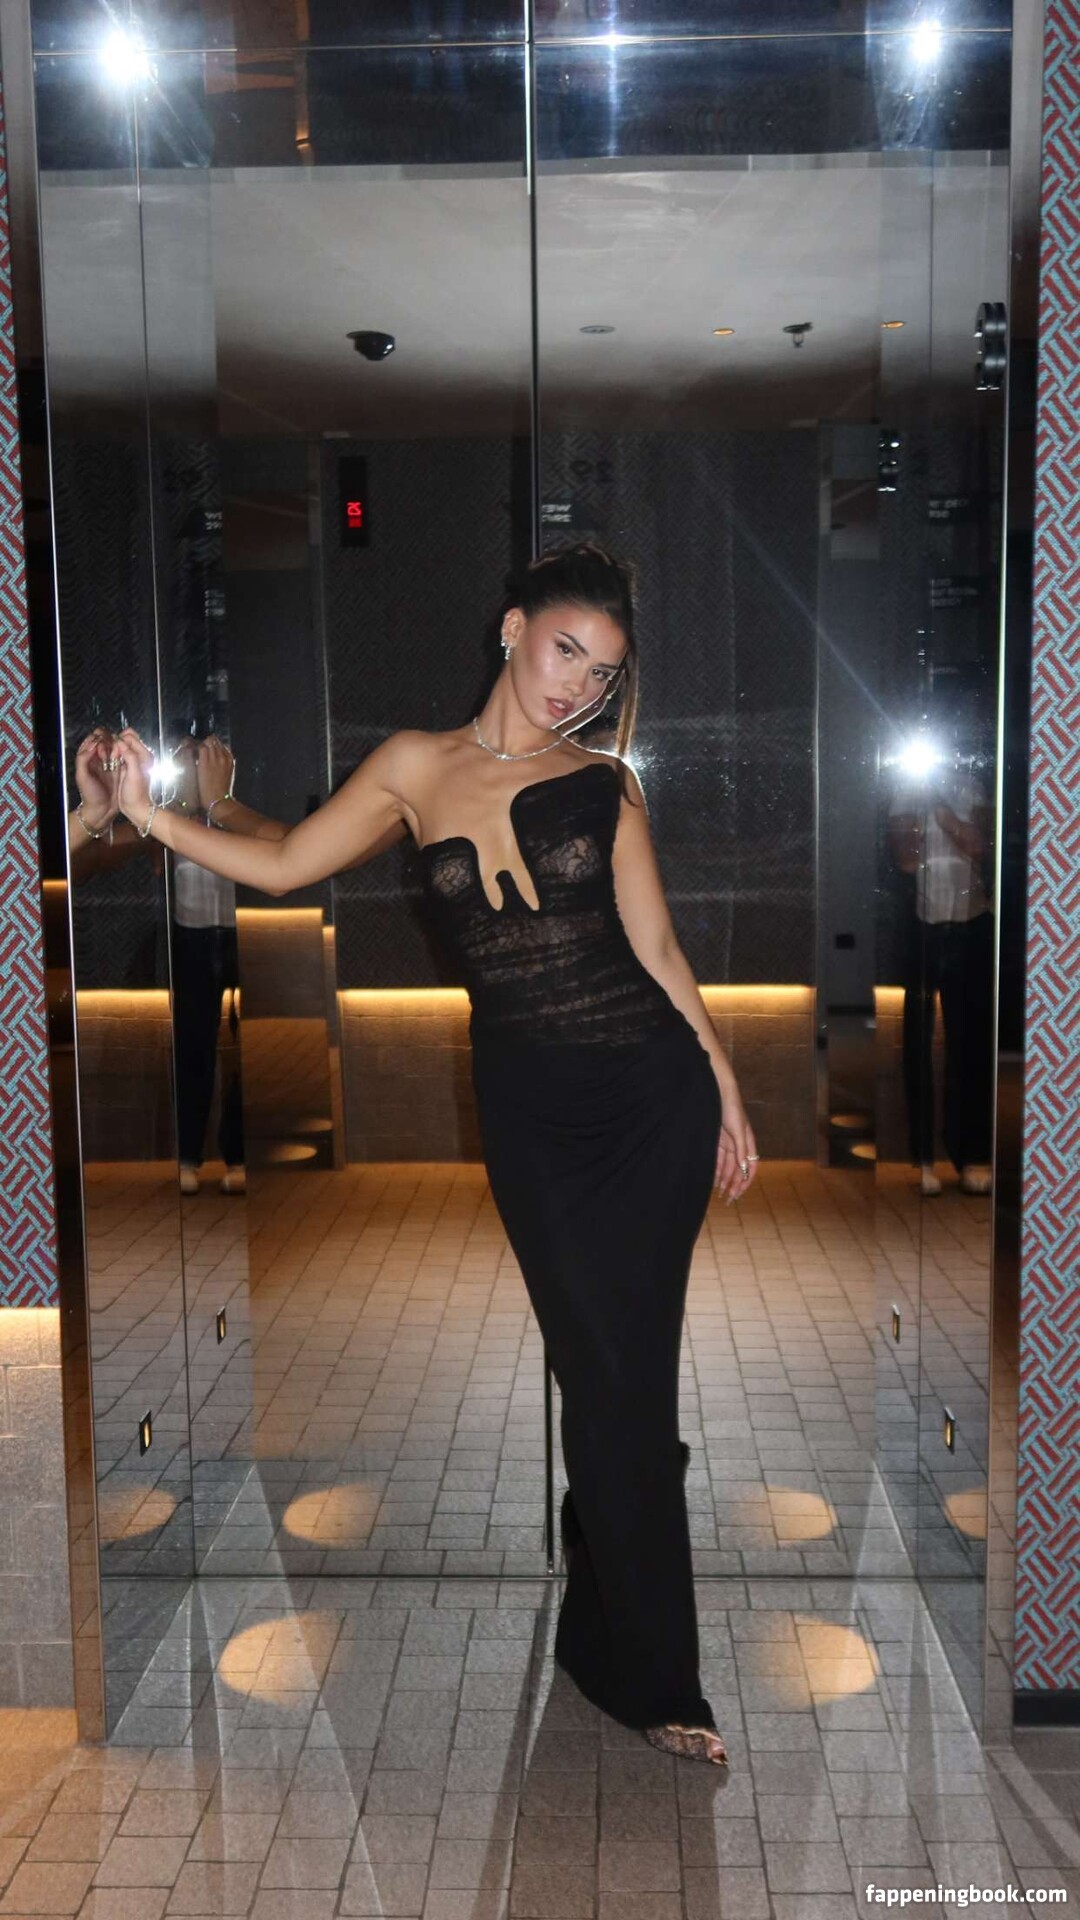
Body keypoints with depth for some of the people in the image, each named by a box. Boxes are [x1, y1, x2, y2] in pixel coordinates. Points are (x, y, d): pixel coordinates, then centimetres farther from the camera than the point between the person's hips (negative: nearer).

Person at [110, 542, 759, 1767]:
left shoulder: (605, 784, 5)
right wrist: (148, 811, 0)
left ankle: (612, 1648, 27)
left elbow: (657, 951, 6)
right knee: (608, 1377, 4)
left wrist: (727, 1094, 6)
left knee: (626, 1374, 4)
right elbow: (282, 865, 7)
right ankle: (652, 1681, 22)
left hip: (651, 1090, 0)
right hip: (528, 1104, 0)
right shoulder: (416, 768, 6)